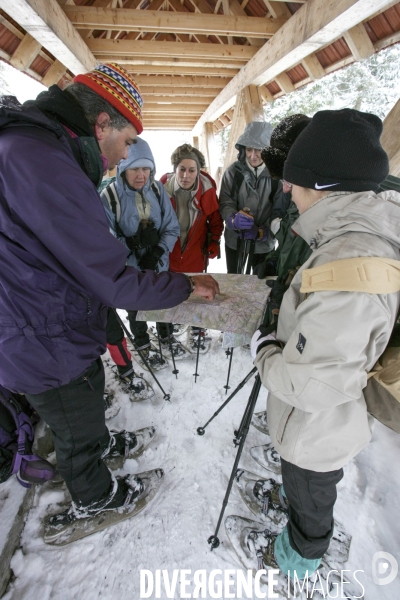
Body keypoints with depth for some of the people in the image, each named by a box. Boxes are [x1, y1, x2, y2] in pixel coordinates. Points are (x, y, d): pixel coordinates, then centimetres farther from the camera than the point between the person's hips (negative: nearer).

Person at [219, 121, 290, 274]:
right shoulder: (233, 171, -8)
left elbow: (280, 211, -12)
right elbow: (225, 203, -11)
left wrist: (262, 231, -26)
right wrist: (233, 219, -32)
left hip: (264, 241, -1)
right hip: (235, 239, 1)